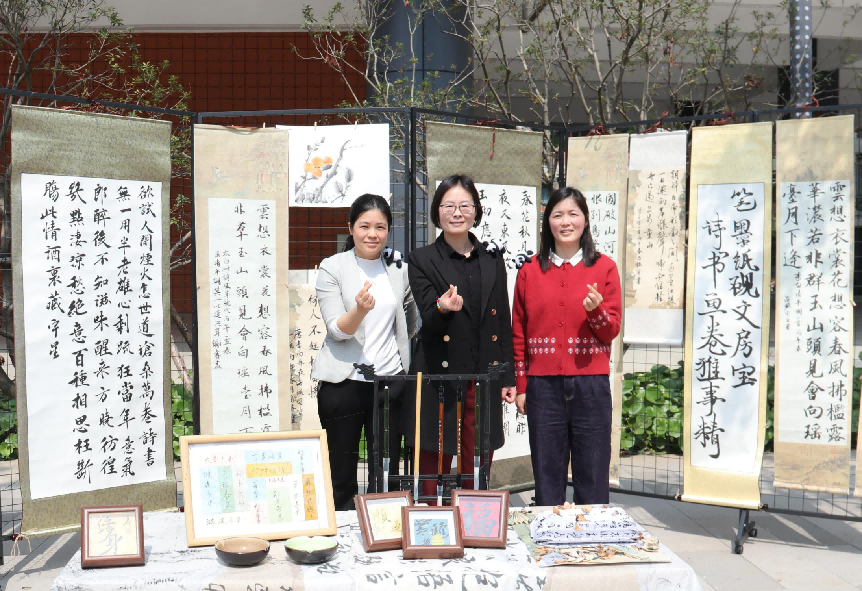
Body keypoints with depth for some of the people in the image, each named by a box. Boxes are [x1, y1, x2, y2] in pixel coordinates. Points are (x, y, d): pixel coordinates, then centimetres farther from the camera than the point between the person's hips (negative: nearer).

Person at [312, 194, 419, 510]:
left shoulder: (399, 267, 8)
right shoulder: (332, 267, -2)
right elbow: (337, 329, -12)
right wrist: (360, 310, -29)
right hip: (343, 382, -2)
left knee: (387, 476, 8)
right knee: (340, 474, 5)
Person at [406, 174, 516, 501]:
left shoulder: (492, 258, 12)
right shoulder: (421, 260, 1)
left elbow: (503, 322, 13)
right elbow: (429, 321, -9)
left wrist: (508, 376, 8)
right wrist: (444, 308, -33)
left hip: (484, 379, 3)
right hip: (440, 377, -3)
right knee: (432, 477, 1)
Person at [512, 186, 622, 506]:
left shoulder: (604, 268, 4)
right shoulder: (530, 271, 7)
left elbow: (611, 332, 4)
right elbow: (519, 333, 10)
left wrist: (596, 310, -17)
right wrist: (520, 385, 7)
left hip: (590, 383, -1)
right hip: (543, 384, 1)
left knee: (592, 479, 4)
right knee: (547, 476, 7)